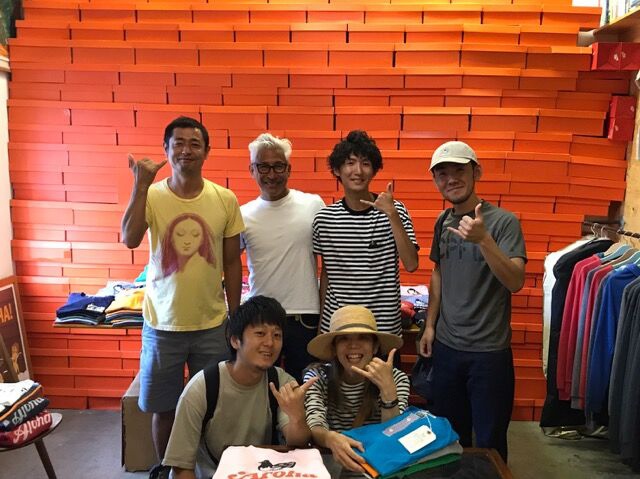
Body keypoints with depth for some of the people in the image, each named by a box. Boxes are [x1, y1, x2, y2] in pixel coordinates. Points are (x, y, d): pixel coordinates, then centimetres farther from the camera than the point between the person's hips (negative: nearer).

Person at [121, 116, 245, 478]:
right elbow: (129, 240, -25)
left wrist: (235, 318, 4)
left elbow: (232, 262, 2)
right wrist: (141, 185, -27)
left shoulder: (225, 200, -4)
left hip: (212, 324, 1)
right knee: (163, 407, 15)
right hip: (163, 324, 0)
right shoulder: (152, 196, -7)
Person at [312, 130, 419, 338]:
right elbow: (325, 273, 8)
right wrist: (321, 321, 9)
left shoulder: (394, 210, -6)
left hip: (385, 325, -1)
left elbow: (411, 265, -15)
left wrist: (392, 215, -22)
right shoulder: (324, 218, -2)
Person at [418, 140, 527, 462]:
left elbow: (516, 282, -23)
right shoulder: (444, 221, 4)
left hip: (489, 351, -5)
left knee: (489, 442, 8)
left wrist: (483, 239, -36)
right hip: (446, 345, 5)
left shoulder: (504, 222, -13)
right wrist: (430, 324, 11)